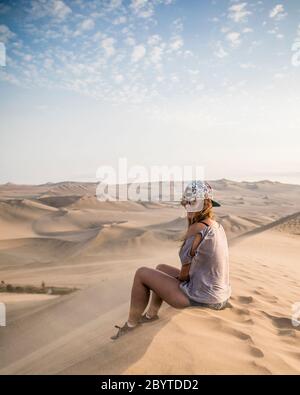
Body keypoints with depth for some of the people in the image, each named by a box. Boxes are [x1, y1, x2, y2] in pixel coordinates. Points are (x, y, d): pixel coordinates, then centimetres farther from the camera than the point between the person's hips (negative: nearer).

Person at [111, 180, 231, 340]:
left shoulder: (197, 228, -23)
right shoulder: (218, 226, 4)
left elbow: (184, 275, -13)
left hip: (202, 299, -9)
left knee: (142, 273, 2)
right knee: (161, 268, 24)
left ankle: (131, 326, 18)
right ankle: (151, 315, 37)